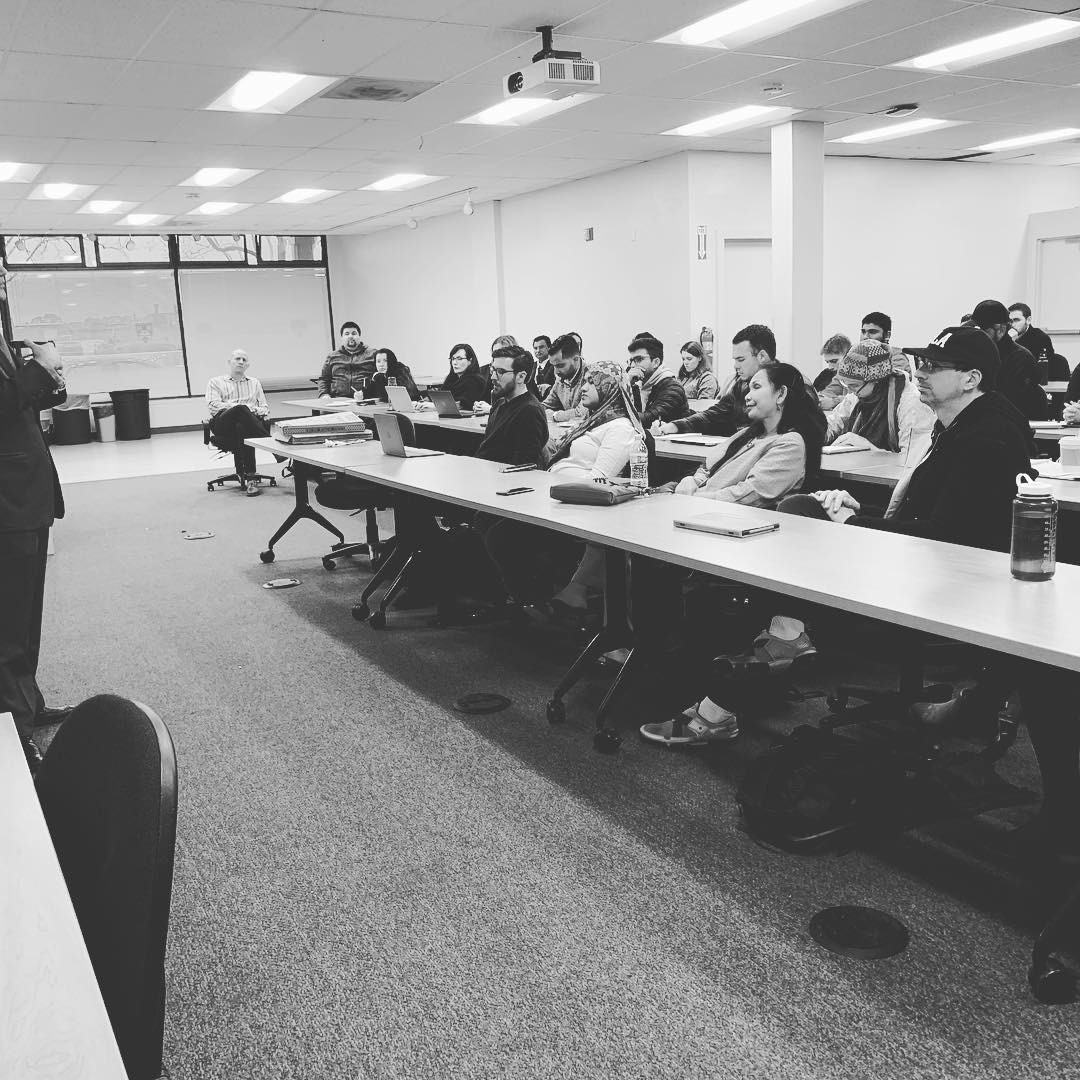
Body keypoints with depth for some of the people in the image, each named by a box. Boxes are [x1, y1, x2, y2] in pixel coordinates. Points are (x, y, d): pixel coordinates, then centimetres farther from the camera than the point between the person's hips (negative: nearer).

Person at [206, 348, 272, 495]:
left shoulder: (254, 383, 33)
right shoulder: (216, 382, 23)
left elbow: (264, 406, 23)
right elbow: (213, 404, 4)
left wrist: (260, 411, -6)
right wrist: (240, 407, -12)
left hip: (250, 422, 2)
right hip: (223, 424, -2)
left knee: (241, 428, -39)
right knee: (241, 410, -39)